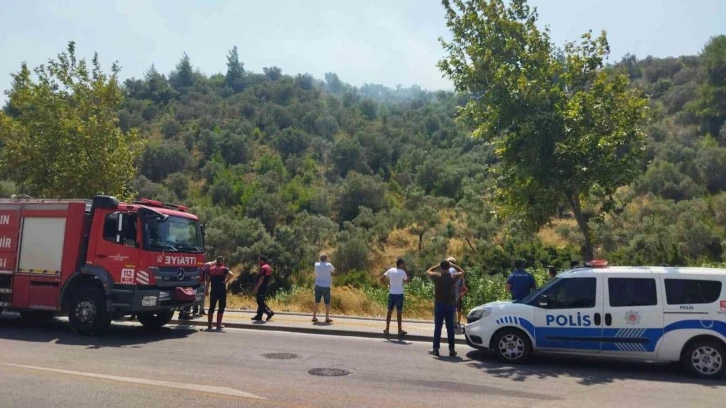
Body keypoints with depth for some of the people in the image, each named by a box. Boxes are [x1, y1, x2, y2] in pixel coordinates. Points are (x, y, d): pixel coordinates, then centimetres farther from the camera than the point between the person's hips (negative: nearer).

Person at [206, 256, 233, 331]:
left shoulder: (211, 269, 11)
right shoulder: (224, 269, -2)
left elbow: (208, 280, 9)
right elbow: (231, 274, -22)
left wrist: (207, 290, 12)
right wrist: (226, 281, -10)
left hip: (213, 290, 4)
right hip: (222, 290, -4)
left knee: (211, 308, 11)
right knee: (221, 308, 4)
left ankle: (209, 325, 13)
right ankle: (218, 325, 4)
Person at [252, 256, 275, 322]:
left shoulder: (263, 268, -15)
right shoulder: (268, 267, 16)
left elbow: (261, 279, -22)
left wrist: (256, 288, -22)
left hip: (262, 286, -10)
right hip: (265, 286, 10)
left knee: (260, 301, -6)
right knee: (261, 301, 13)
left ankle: (269, 312, -9)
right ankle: (259, 316, 15)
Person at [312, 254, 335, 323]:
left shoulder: (316, 265, -1)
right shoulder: (328, 265, -10)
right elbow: (333, 270, 9)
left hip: (318, 286, 3)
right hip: (326, 286, -3)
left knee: (316, 302, 11)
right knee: (327, 303, 6)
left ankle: (314, 317, 13)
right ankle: (327, 318, 8)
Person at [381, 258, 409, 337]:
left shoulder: (390, 270, 1)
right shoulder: (402, 272, -10)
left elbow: (381, 278, 3)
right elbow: (407, 280, 7)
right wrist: (405, 270, 9)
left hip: (391, 294, 4)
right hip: (399, 294, -4)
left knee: (390, 311, 11)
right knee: (399, 312, 2)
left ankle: (387, 329, 16)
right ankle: (400, 330, 7)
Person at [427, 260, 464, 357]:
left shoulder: (436, 276, -8)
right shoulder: (453, 276, -5)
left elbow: (428, 271, 13)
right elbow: (462, 272, 16)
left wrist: (438, 265, 12)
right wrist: (452, 265, 13)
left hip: (439, 305, -1)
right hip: (451, 305, 1)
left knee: (438, 327, 4)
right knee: (450, 327, 7)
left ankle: (436, 349, 6)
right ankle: (451, 349, 9)